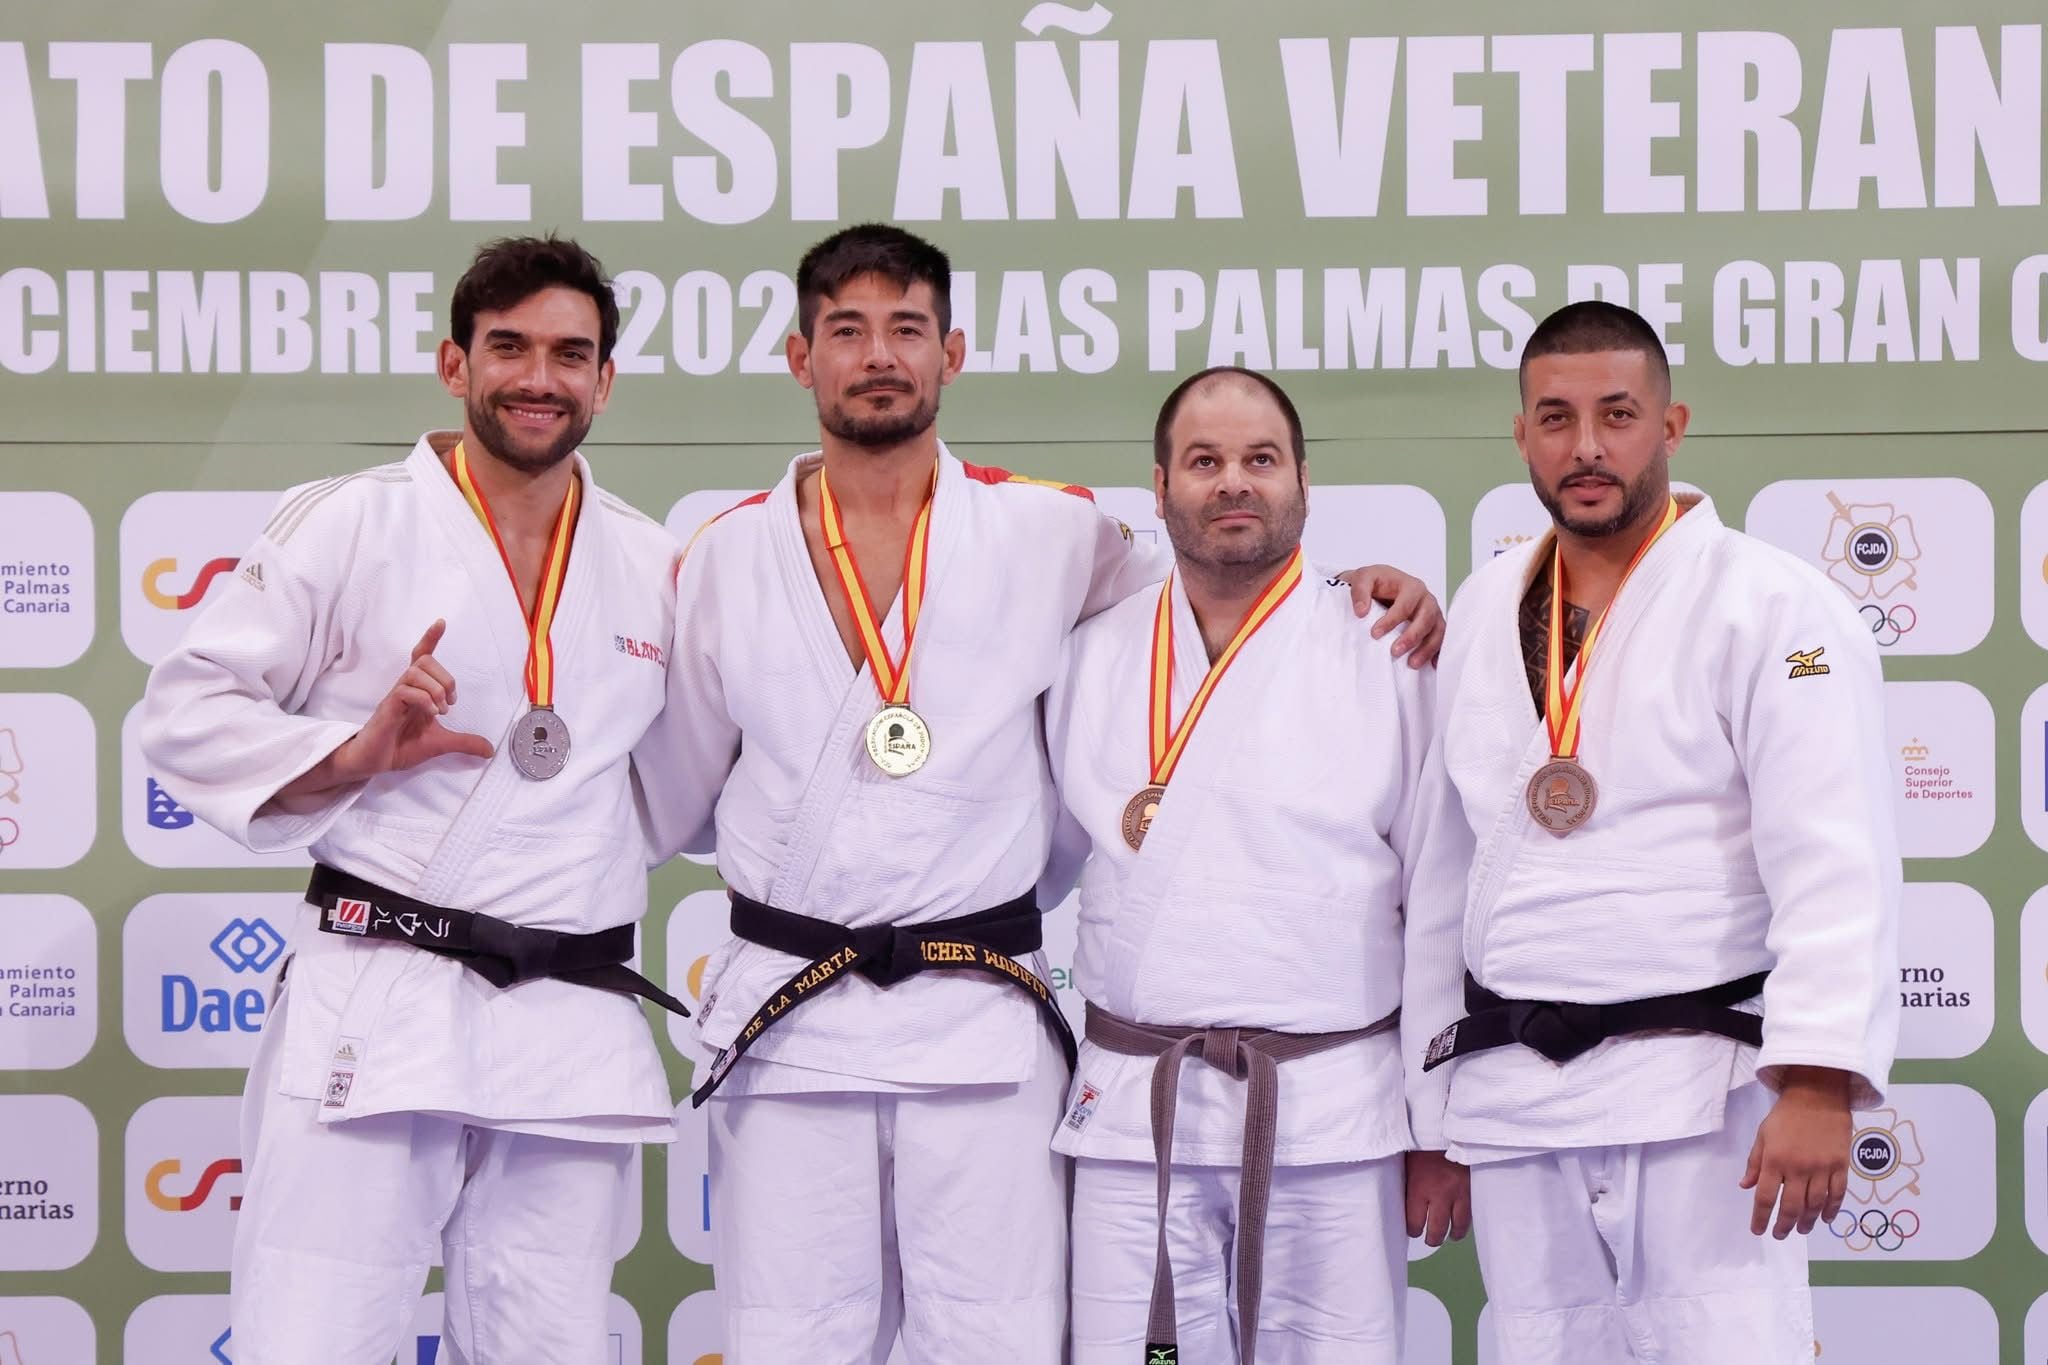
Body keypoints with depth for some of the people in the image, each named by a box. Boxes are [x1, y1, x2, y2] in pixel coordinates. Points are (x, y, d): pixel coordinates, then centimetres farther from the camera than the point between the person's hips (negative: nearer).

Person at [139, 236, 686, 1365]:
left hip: (574, 1029, 4)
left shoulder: (653, 566, 14)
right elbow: (186, 711, 0)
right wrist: (349, 756, -13)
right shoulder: (349, 524, 1)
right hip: (374, 1012, -4)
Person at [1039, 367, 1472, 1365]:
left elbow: (1441, 909, 0)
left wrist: (1440, 1129, -1)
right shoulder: (1092, 661, 10)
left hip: (1333, 1116, -2)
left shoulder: (1388, 656, 0)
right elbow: (1033, 860, 20)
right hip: (1132, 1110, 3)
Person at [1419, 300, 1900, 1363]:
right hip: (1510, 1095, 6)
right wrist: (1428, 1113, 17)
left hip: (1700, 1090, -5)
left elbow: (1835, 866, -13)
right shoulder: (1484, 611, 14)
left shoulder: (1772, 607, -5)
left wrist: (1818, 1081, -22)